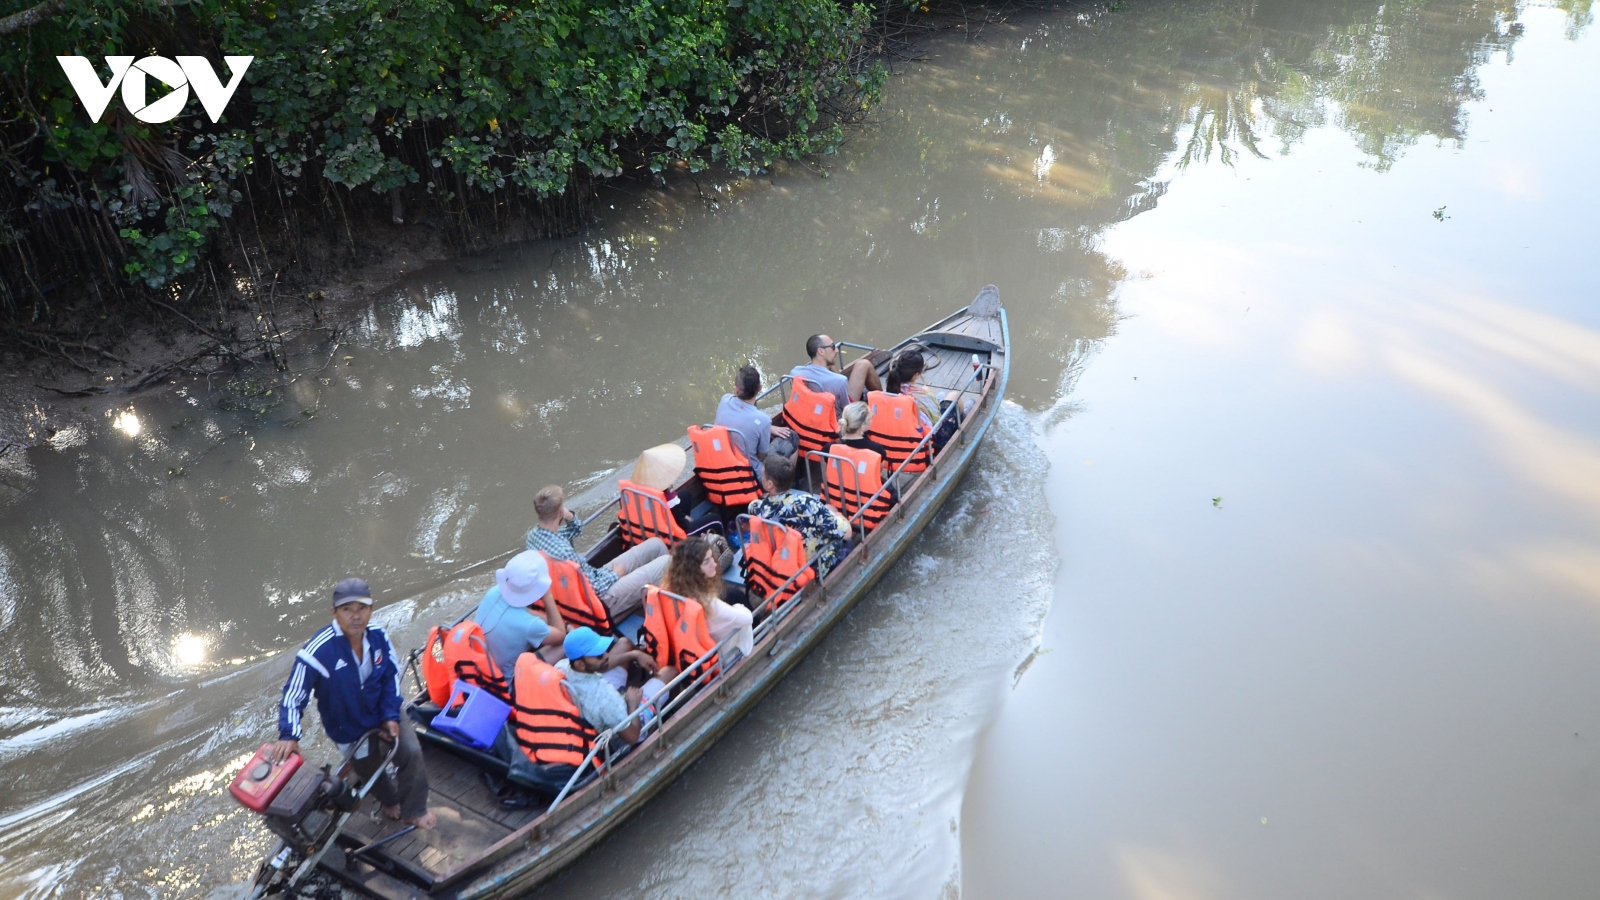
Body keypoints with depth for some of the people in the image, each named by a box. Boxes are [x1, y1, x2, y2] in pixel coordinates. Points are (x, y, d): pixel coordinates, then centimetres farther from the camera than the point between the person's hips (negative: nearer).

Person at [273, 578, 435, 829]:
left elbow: (391, 675, -4)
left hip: (385, 714, 2)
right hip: (350, 730, -2)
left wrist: (391, 715, -11)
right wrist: (288, 736, -38)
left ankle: (413, 810, 12)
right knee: (371, 771, 16)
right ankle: (391, 800, 53)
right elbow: (293, 696, -26)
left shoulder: (378, 636, -18)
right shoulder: (318, 652, -32)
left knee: (411, 752, -14)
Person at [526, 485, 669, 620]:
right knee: (666, 563, -9)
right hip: (601, 601, -9)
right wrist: (615, 575, -6)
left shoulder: (534, 533, -4)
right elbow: (593, 589, -25)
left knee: (656, 544, 11)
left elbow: (576, 530, 15)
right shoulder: (563, 552, -34)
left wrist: (570, 516, -8)